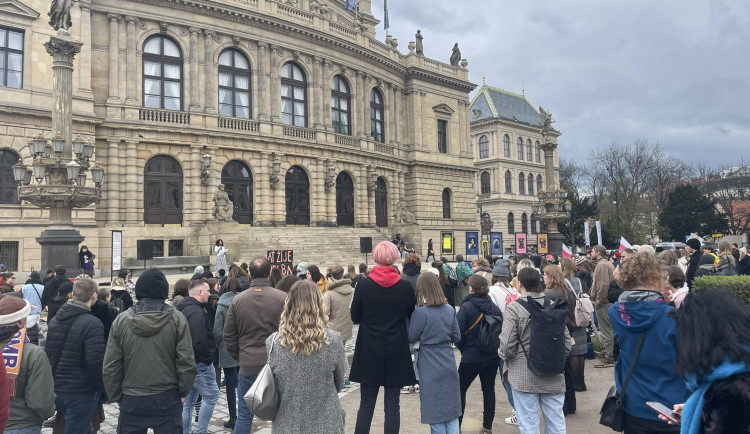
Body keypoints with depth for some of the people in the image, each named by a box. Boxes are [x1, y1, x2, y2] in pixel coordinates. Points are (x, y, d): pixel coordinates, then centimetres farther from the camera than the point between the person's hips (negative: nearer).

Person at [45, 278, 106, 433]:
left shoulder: (55, 320, 6)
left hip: (56, 388, 8)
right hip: (81, 391, -8)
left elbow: (48, 353, 15)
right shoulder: (92, 323, -20)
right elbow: (95, 363, -23)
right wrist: (101, 388, -9)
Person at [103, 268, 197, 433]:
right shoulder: (176, 318, -10)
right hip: (167, 399, -1)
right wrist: (183, 392, 4)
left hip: (131, 400, 2)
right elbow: (186, 362, -11)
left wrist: (116, 396, 11)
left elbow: (110, 366, -2)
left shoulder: (121, 320, -5)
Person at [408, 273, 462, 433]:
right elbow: (457, 337, 5)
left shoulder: (420, 312, -15)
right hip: (449, 365, 5)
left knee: (435, 413, 8)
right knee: (452, 409, 14)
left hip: (431, 369, -4)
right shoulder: (449, 309, -1)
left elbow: (411, 338, -5)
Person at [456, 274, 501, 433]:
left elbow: (458, 332, -15)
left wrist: (463, 348, 3)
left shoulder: (467, 306, -15)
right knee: (489, 390, 15)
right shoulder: (494, 307, -3)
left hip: (471, 357, -4)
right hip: (493, 356, 4)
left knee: (460, 389, 9)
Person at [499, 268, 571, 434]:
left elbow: (507, 345, -14)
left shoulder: (514, 308, -11)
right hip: (553, 376, 4)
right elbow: (567, 341, 5)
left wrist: (506, 357, 8)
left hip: (525, 377, -4)